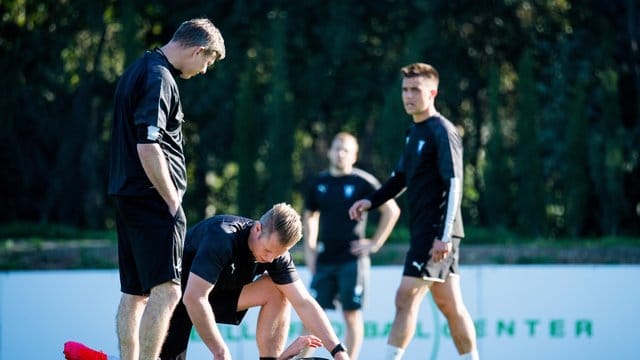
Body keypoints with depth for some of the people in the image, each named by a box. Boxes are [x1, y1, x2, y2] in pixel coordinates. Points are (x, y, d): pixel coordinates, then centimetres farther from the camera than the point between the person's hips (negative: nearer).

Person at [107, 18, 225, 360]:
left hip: (127, 197, 10)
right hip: (152, 198, -10)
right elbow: (148, 147, -23)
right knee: (166, 290, -14)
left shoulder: (137, 71, 17)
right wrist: (173, 201, -16)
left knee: (134, 293, 12)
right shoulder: (159, 79, -15)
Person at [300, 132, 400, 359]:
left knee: (352, 315, -2)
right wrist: (309, 248, 11)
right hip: (324, 261, 4)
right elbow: (309, 216, 23)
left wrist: (375, 243, -4)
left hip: (352, 260, -4)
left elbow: (392, 210, -2)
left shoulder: (363, 182, -4)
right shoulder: (319, 183, 9)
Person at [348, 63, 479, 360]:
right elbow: (401, 177, 26)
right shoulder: (414, 132, 16)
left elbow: (453, 185, -18)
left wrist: (444, 235, -24)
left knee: (406, 298, -12)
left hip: (436, 231, -9)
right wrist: (371, 201, 10)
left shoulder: (442, 132, -12)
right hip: (423, 230, 9)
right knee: (448, 304, 11)